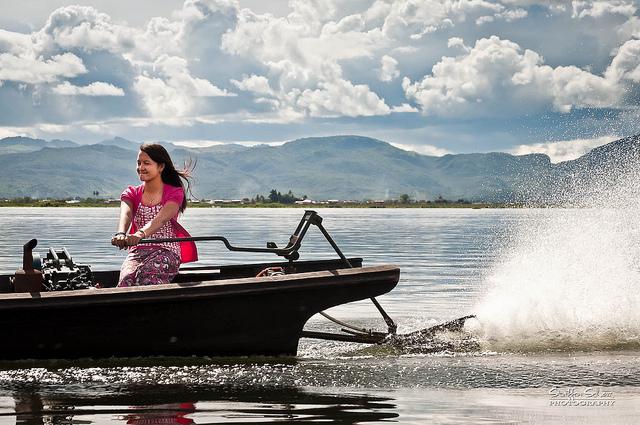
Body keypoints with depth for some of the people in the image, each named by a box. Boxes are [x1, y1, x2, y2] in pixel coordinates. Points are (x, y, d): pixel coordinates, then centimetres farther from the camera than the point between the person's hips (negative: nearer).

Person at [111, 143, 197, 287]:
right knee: (127, 279, -31)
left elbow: (161, 218, -21)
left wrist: (140, 234, -43)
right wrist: (121, 234, -37)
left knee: (146, 275, -37)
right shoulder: (132, 193, 13)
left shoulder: (175, 193, 1)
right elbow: (126, 214, -12)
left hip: (166, 251, -3)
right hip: (137, 251, 3)